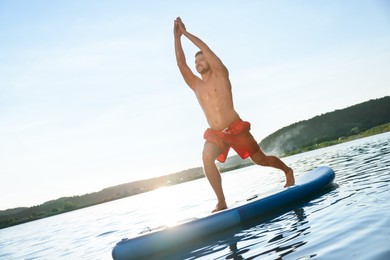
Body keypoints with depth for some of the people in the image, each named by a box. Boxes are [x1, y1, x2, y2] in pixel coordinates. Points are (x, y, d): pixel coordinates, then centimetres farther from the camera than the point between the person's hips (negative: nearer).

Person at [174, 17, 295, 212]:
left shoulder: (220, 75, 1)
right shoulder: (196, 85, 12)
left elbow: (206, 48, -10)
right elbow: (181, 64, 1)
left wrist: (186, 32, -8)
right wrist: (177, 36, -5)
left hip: (236, 129, -3)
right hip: (215, 134, 3)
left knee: (261, 160, 8)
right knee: (207, 157, -28)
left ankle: (287, 171, 39)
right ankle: (221, 203, -22)